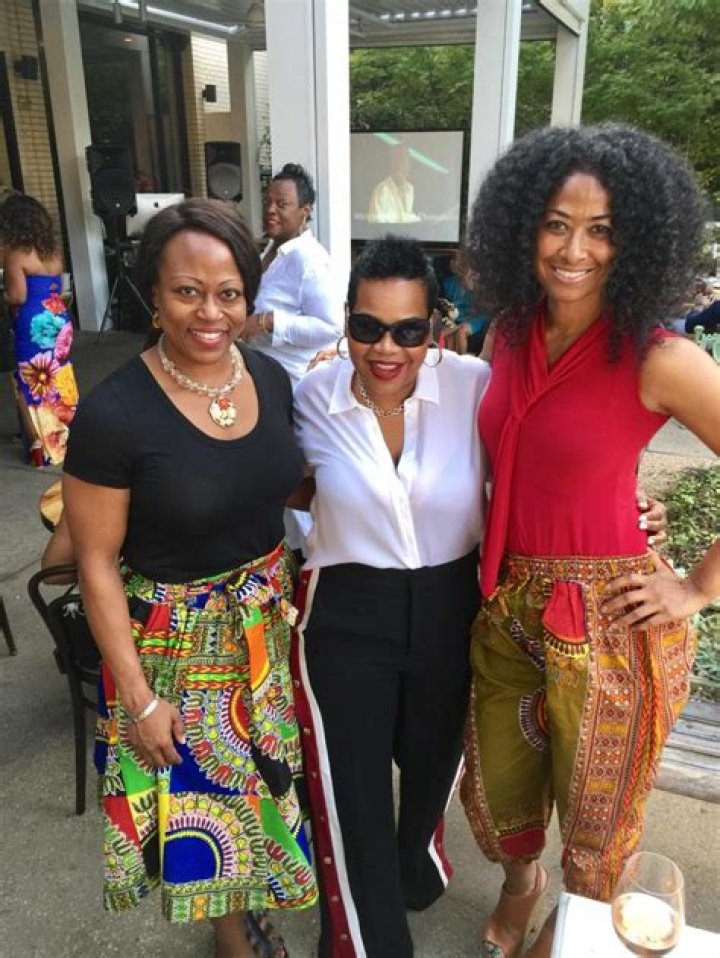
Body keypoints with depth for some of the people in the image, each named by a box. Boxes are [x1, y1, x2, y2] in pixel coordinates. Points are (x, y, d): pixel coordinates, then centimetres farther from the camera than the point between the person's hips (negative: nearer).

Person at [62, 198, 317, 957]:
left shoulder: (272, 378, -7)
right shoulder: (112, 414, -22)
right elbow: (97, 564, -15)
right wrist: (140, 697, -11)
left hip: (271, 621, 5)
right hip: (178, 638, -4)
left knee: (267, 777, 23)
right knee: (206, 797, 17)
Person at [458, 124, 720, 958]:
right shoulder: (510, 336, 0)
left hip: (607, 619, -5)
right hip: (506, 601, 5)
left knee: (594, 811, 20)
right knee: (496, 786, 24)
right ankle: (520, 881, 58)